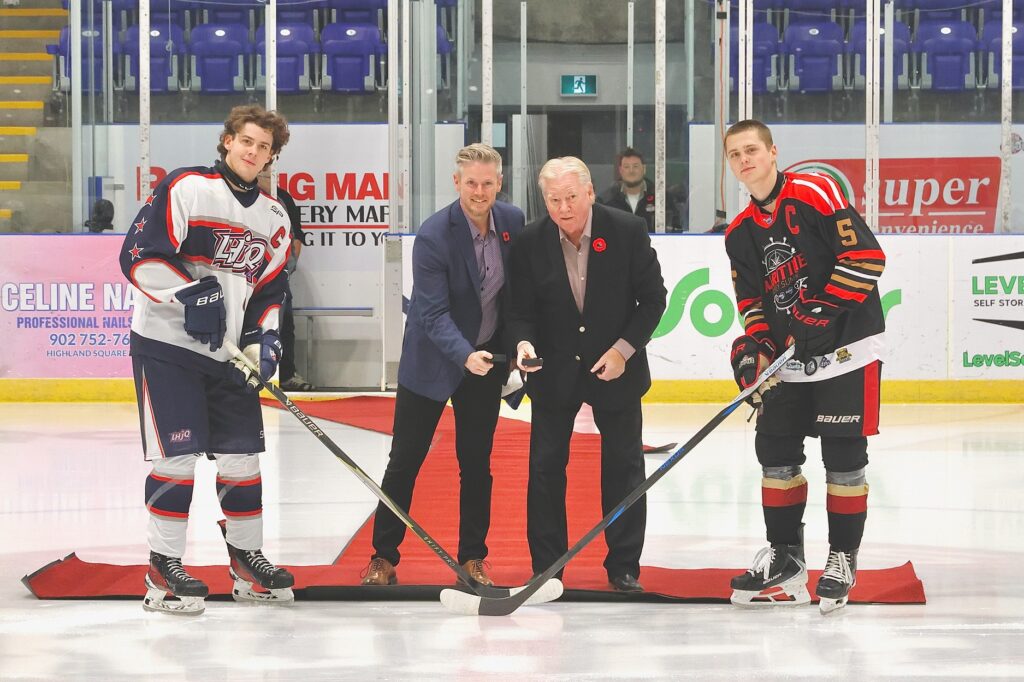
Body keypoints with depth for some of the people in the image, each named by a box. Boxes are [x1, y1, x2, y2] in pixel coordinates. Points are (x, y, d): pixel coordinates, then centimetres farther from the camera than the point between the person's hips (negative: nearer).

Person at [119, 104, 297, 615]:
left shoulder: (274, 218, 11)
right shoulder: (185, 189, -11)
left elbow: (270, 290, 15)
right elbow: (138, 256, -16)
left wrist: (263, 341, -2)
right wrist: (190, 295, -24)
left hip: (229, 353, 6)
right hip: (166, 344, -6)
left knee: (242, 454, 7)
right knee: (178, 454, -9)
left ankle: (246, 559, 21)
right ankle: (163, 568, -2)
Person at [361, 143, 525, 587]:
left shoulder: (513, 222, -6)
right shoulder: (433, 236, -22)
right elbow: (433, 313, -25)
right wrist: (464, 355, -39)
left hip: (487, 356, 4)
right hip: (432, 361, -4)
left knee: (476, 463, 7)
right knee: (405, 460, 1)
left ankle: (473, 558, 16)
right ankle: (383, 557, 11)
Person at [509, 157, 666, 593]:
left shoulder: (627, 231, -12)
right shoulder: (530, 242, -8)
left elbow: (653, 298, -5)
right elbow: (522, 309, -2)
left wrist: (623, 349, -13)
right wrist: (524, 342, -22)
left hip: (616, 369, -1)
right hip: (555, 372, 1)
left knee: (624, 468, 5)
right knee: (546, 467, 1)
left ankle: (623, 567, 16)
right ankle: (546, 569, 10)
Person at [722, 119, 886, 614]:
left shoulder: (814, 193, -11)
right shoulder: (740, 233, 11)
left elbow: (866, 256, -16)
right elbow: (751, 298, 14)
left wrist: (824, 308, -20)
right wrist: (754, 346, -4)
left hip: (848, 348, -7)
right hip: (792, 357, 7)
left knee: (843, 456, -3)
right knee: (776, 448, 7)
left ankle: (843, 558, 8)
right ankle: (785, 555, 19)